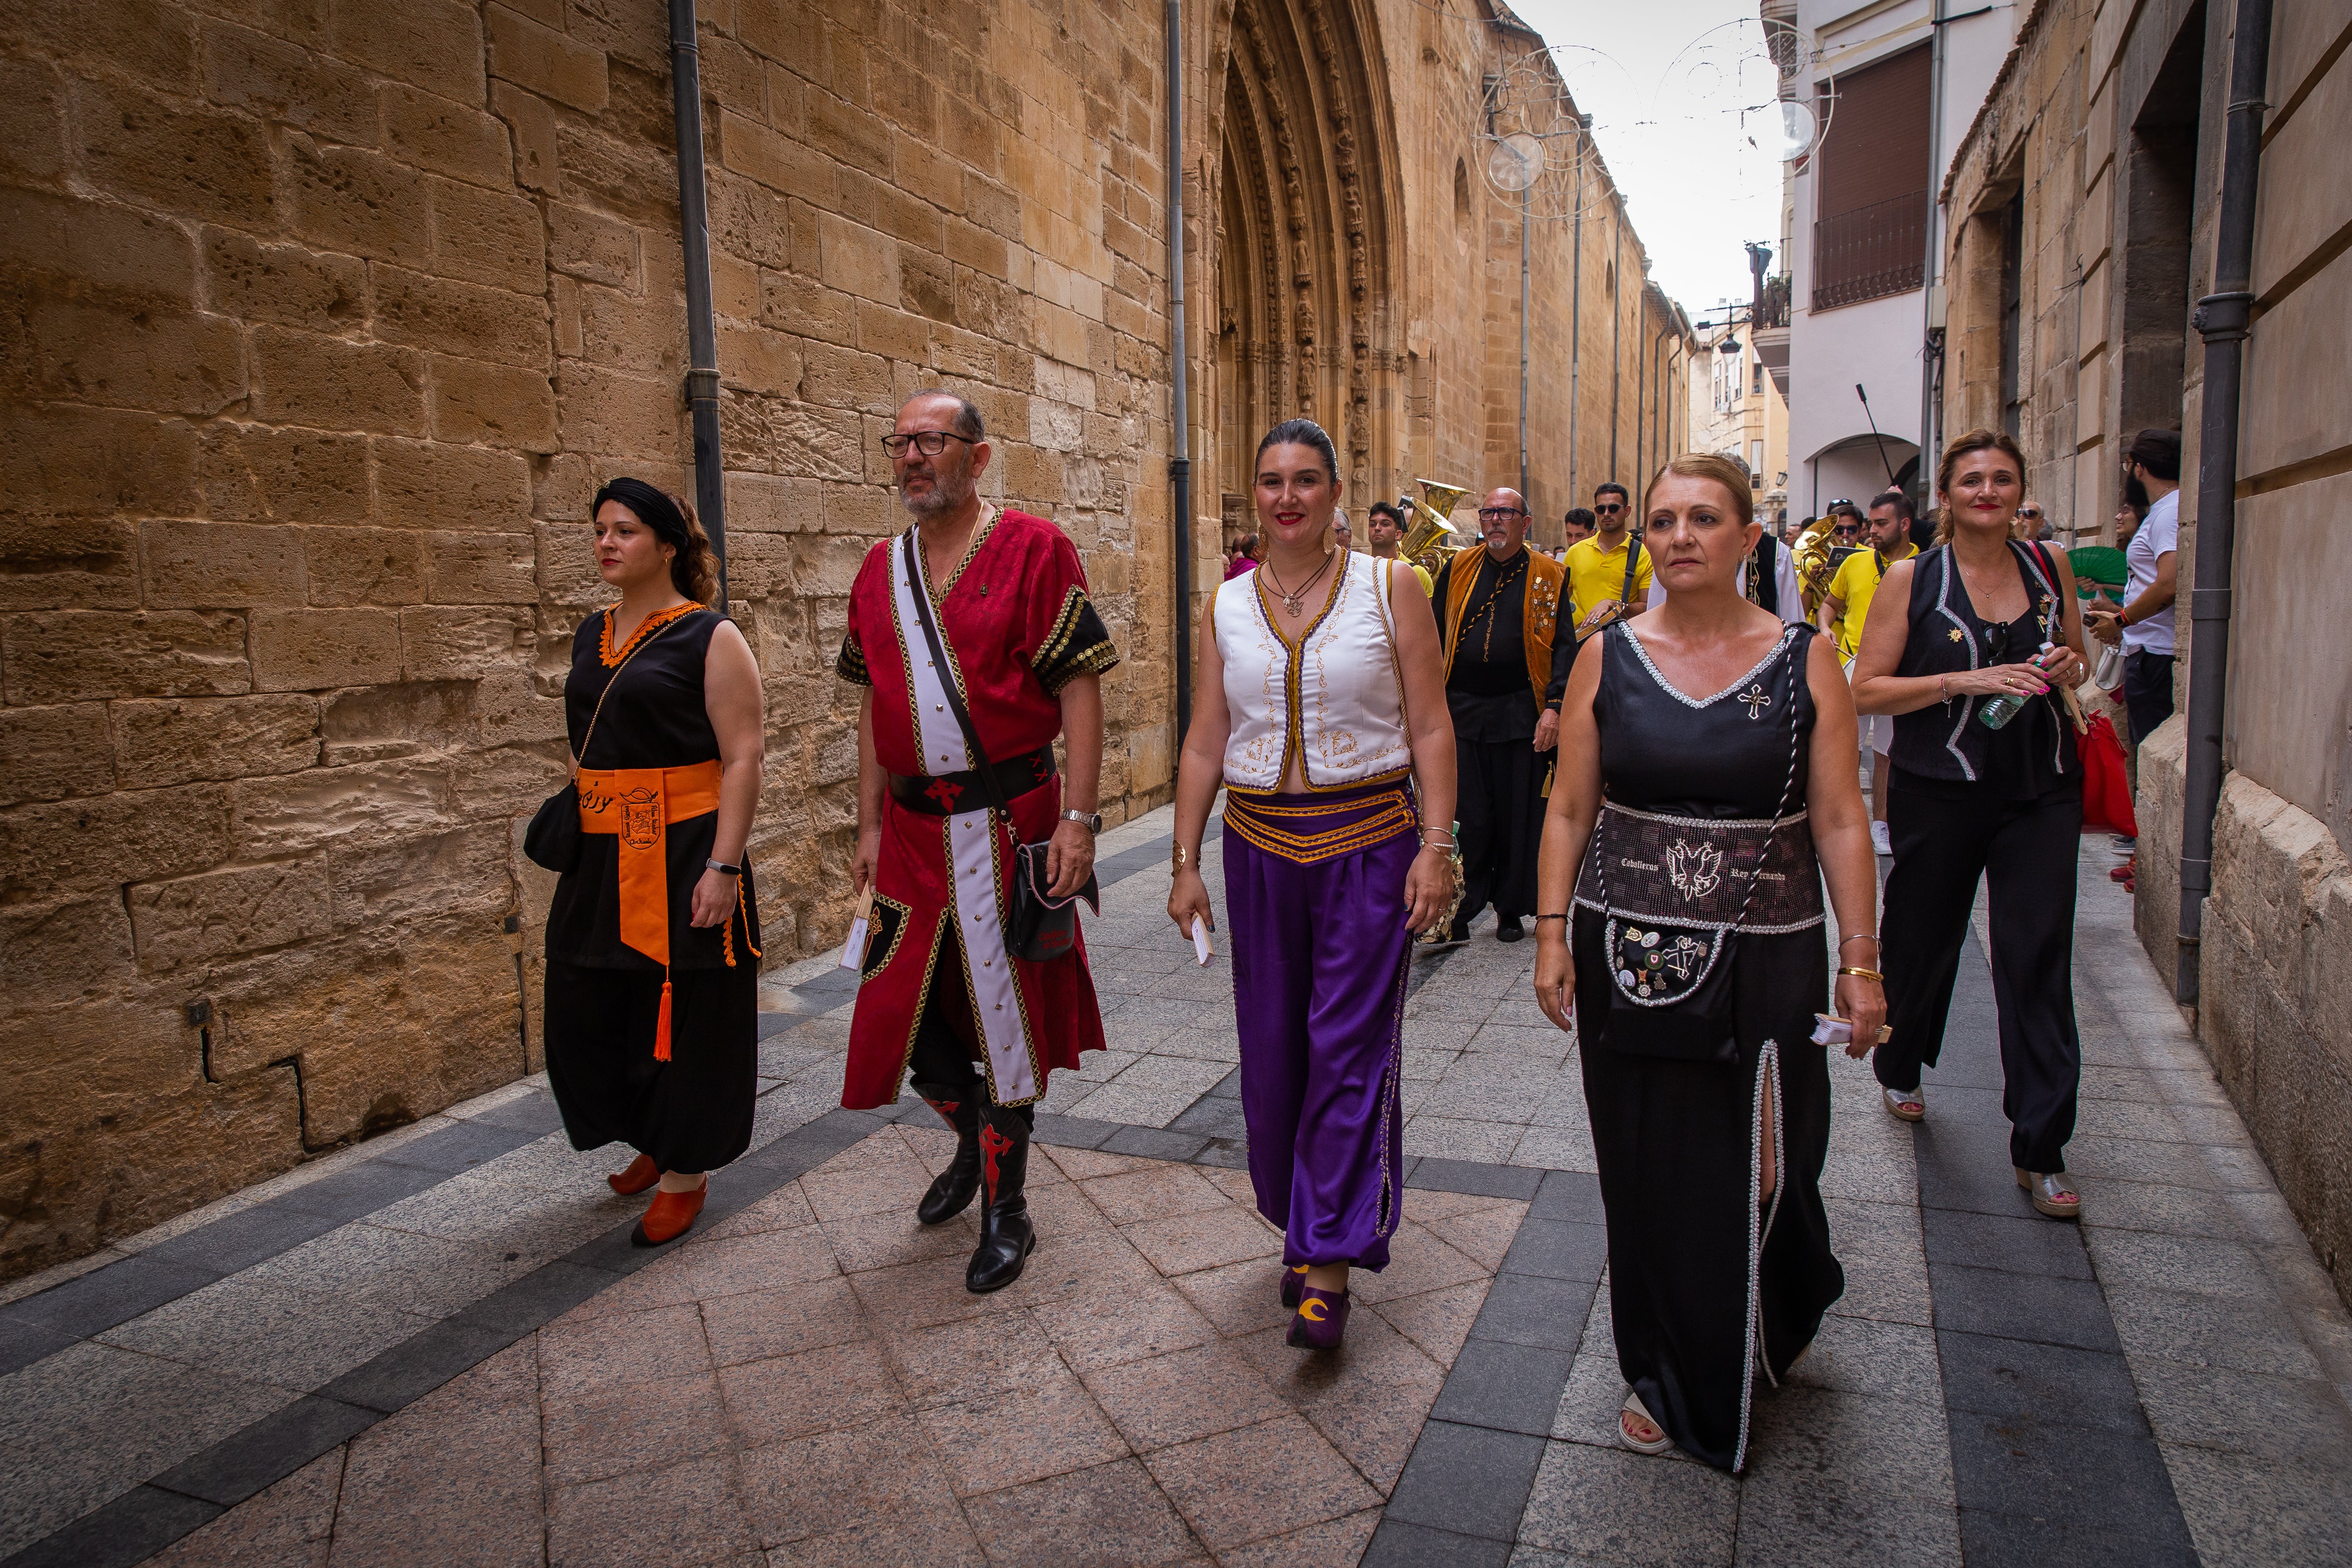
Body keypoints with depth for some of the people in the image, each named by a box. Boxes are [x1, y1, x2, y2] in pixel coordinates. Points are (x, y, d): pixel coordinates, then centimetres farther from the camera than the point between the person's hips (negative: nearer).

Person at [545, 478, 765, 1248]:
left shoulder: (711, 638, -8)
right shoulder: (592, 635, 13)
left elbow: (742, 759, -13)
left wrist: (723, 867, -19)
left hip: (683, 854, -7)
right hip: (602, 858, 7)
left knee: (683, 1015, 2)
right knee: (588, 1010, 10)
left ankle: (686, 1171, 21)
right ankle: (654, 1140, 34)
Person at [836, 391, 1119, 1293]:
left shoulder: (1033, 550, -7)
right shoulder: (880, 570, 10)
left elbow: (1080, 689, -10)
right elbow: (874, 705, 14)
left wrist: (1077, 819, -16)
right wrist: (871, 825, 10)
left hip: (1007, 822, -5)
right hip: (913, 826, 5)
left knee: (1004, 1012, 5)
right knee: (902, 1008, 10)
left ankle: (1005, 1211, 21)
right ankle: (973, 1138, 39)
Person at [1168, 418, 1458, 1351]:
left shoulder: (1388, 589, -1)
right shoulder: (1225, 608, 6)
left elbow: (1431, 729, -3)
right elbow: (1204, 744, 8)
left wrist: (1435, 847, -11)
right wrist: (1185, 863, 5)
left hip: (1370, 846, -3)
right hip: (1260, 848, 3)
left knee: (1350, 1048, -3)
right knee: (1272, 1050, 9)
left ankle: (1328, 1266, 4)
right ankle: (1304, 1226, 29)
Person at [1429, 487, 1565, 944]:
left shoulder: (1549, 575, 2)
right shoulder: (1458, 567, 8)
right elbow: (1434, 634, 10)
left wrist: (1554, 708, -9)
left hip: (1520, 713, -1)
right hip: (1461, 709, 1)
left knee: (1518, 816, 5)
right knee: (1465, 815, 2)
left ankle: (1511, 909, 20)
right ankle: (1458, 910, 12)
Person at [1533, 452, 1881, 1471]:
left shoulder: (1805, 661, -2)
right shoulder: (1607, 656, 1)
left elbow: (1840, 821, -1)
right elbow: (1570, 808, 4)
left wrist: (1860, 958, -4)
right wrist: (1553, 933, -1)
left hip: (1765, 958, -1)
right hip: (1629, 957, 1)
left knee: (1760, 1175, 5)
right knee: (1647, 1175, 10)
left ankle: (1777, 1327, 40)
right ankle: (1666, 1378, 32)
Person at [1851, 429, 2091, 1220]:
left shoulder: (2050, 568, 6)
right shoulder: (1911, 579, -4)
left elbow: (2077, 660, 20)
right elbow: (1867, 689, -8)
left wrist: (2069, 670, -3)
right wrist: (1965, 681, -18)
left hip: (2041, 792, 2)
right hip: (1941, 792, -2)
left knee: (2039, 962, -1)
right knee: (1922, 941, 13)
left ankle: (2040, 1151, 7)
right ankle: (1900, 1071, 42)